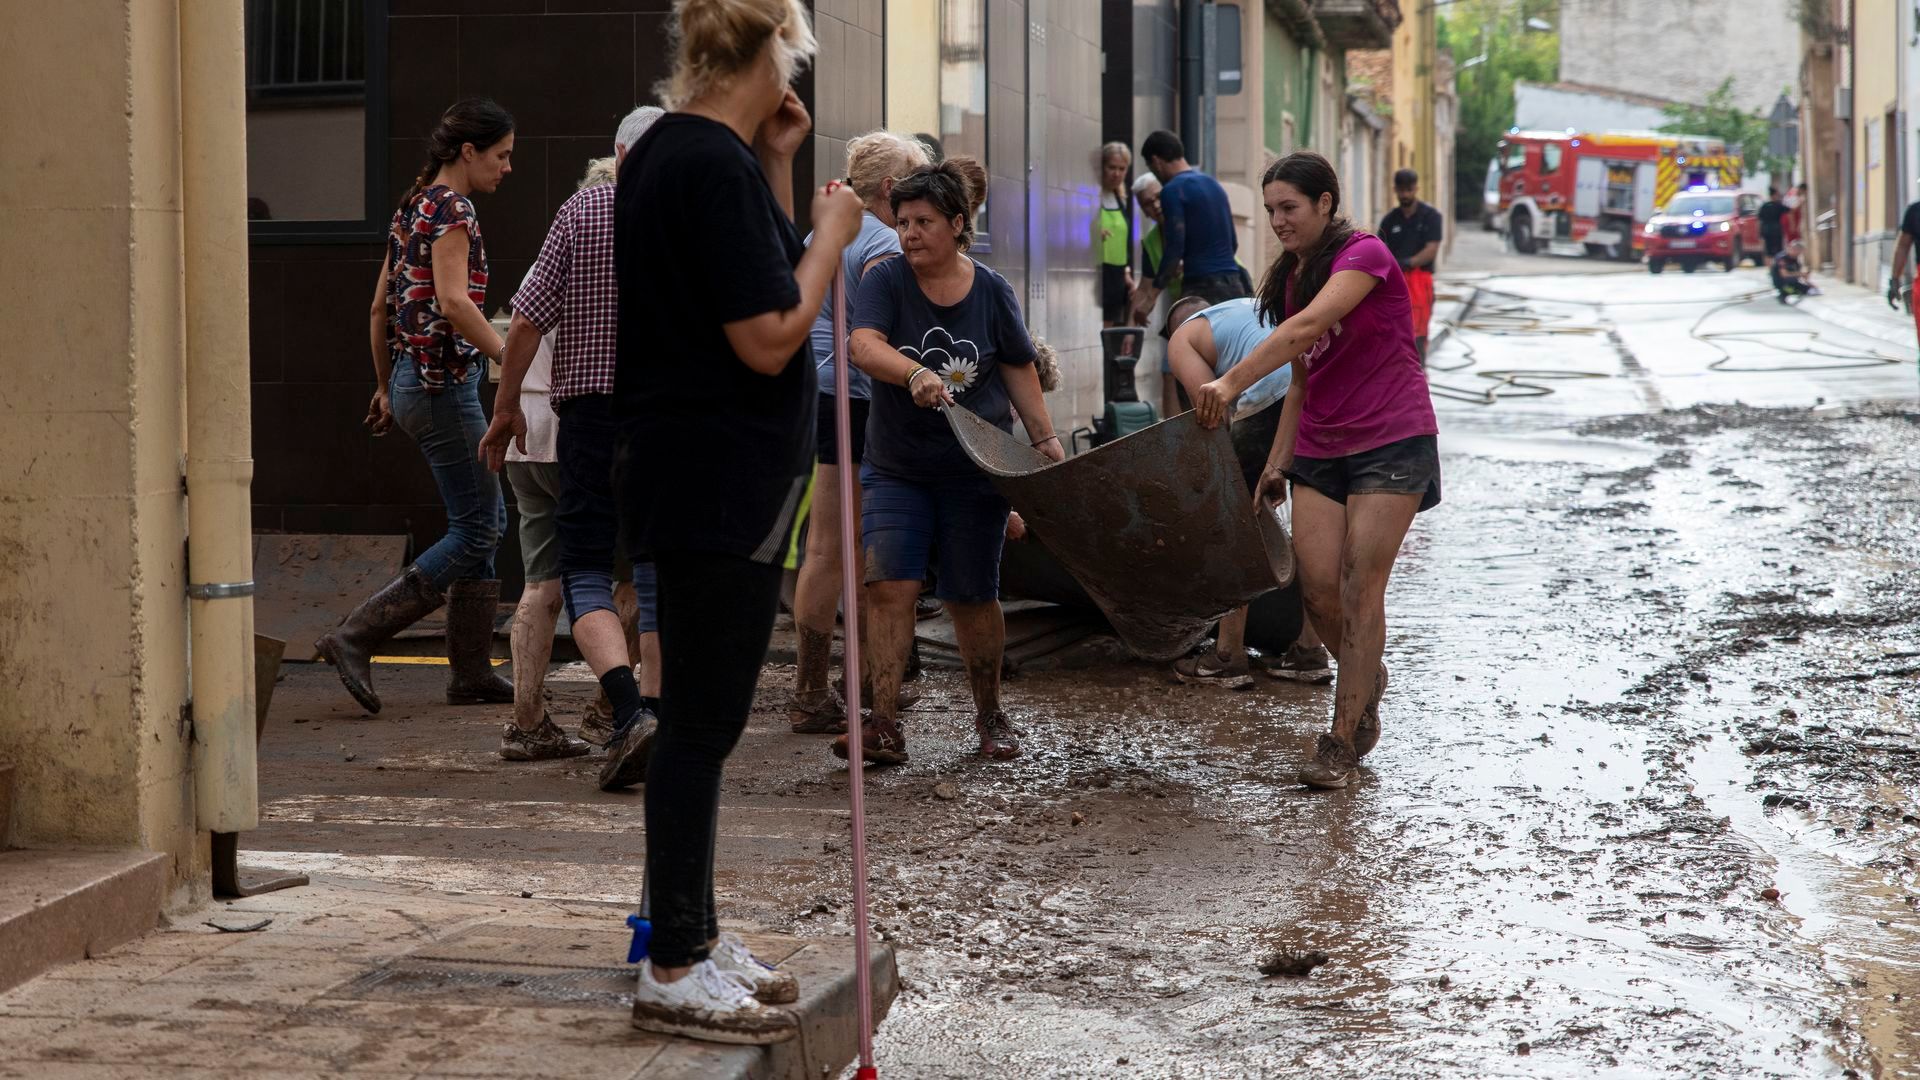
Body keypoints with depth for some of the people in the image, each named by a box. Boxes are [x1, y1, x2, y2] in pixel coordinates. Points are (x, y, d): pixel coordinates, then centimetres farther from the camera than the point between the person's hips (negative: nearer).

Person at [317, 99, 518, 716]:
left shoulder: (413, 207, 16)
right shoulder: (450, 208, -11)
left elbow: (381, 307, 20)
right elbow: (453, 302, -23)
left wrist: (386, 385, 25)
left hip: (412, 381, 10)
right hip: (443, 382, -10)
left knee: (487, 522, 12)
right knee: (475, 530, -6)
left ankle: (472, 672, 13)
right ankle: (356, 637, -10)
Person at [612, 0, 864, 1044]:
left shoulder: (664, 153, 13)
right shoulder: (716, 166, -18)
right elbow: (770, 339, -21)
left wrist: (777, 171, 11)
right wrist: (831, 232, -8)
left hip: (683, 471, 11)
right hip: (724, 478, -11)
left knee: (702, 715, 17)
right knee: (703, 721, -5)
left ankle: (692, 937, 26)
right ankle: (674, 973, 1)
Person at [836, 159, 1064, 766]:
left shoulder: (991, 293, -1)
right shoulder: (886, 282, -7)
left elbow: (1018, 369, 10)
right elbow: (864, 346, -24)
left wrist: (1044, 437, 4)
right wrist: (915, 374, -42)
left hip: (974, 472, 1)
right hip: (896, 469, -1)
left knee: (971, 598, 8)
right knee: (890, 587, -13)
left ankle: (989, 716, 27)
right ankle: (884, 727, -13)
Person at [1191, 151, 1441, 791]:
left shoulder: (1364, 255, -13)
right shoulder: (1294, 276, 12)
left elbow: (1306, 328, -29)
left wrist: (1233, 383, -39)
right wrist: (1277, 461, 13)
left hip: (1392, 443, -7)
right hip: (1320, 450, 7)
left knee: (1360, 588, -9)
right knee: (1317, 589, -3)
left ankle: (1341, 746, -6)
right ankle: (1368, 679, 27)